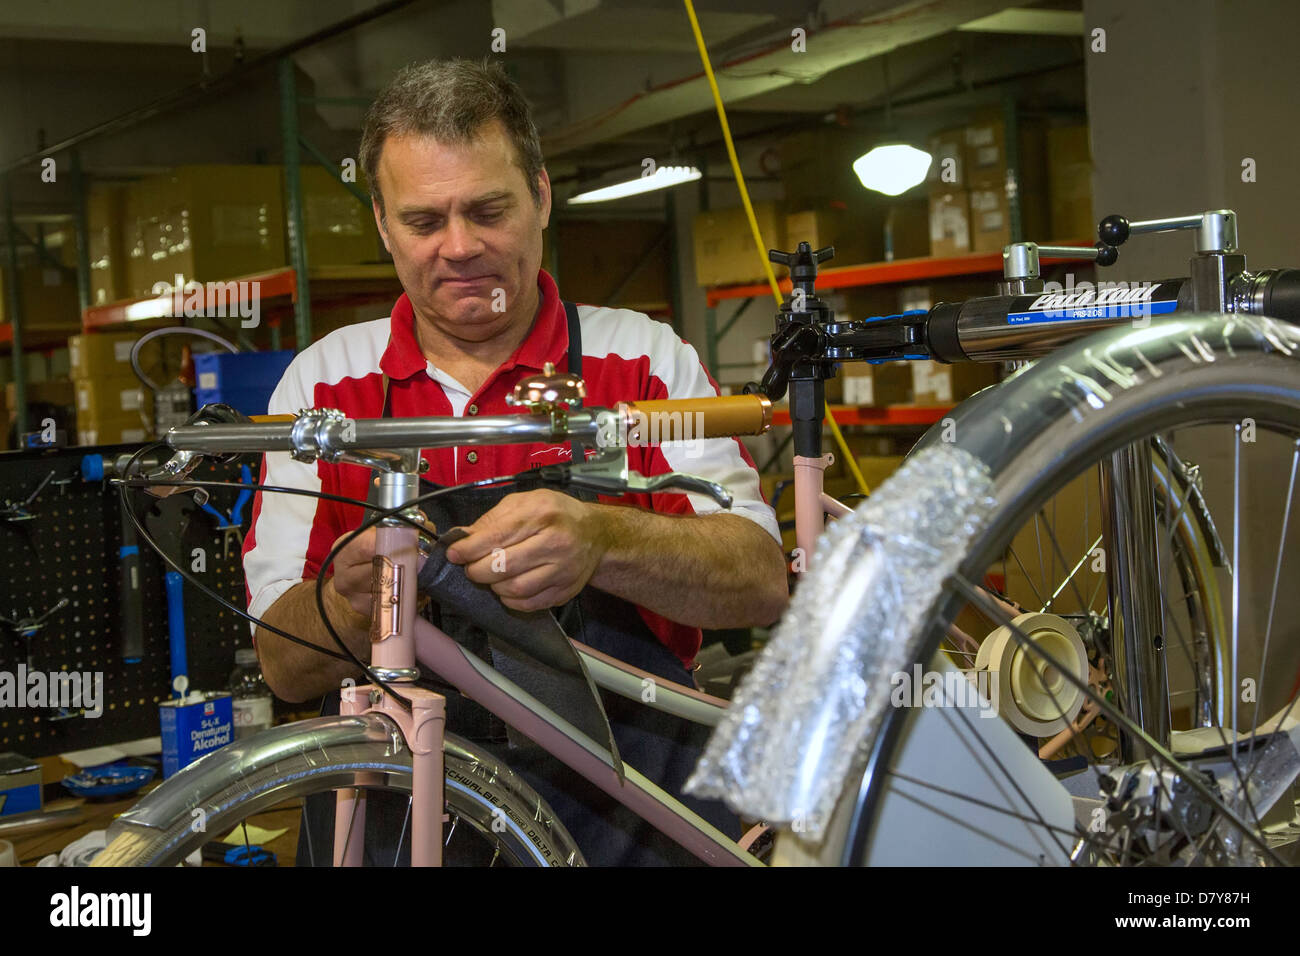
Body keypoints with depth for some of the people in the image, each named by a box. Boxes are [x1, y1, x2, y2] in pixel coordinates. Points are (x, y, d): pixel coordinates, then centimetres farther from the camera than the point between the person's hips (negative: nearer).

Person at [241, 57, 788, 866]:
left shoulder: (644, 359, 6)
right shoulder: (323, 382, 8)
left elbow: (762, 580, -7)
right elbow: (284, 667, 5)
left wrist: (601, 543, -26)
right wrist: (349, 604, -18)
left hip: (625, 817, -1)